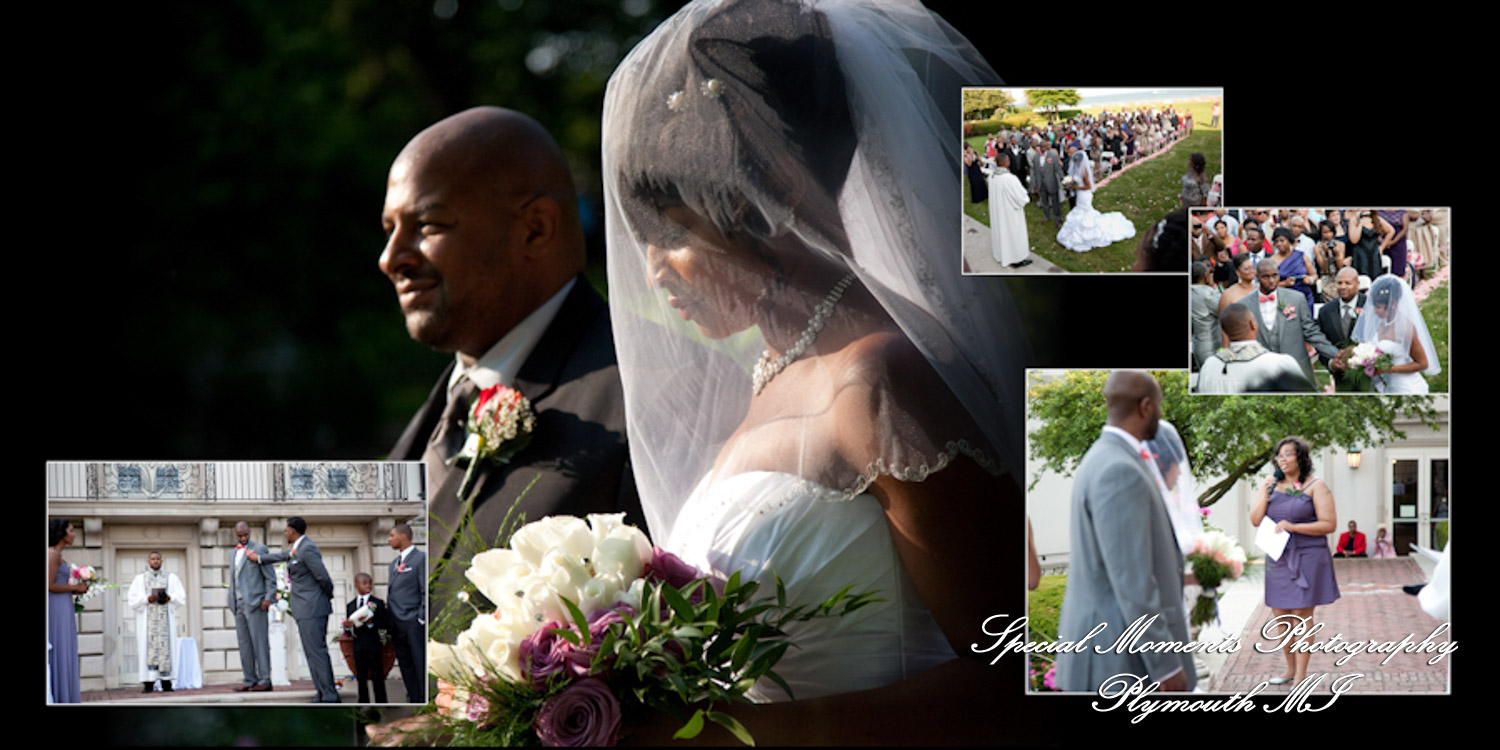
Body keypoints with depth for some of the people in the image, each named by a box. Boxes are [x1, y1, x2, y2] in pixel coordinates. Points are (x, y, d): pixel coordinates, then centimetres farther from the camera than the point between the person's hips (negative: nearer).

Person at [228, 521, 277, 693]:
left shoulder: (259, 549, -2)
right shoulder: (235, 552, 19)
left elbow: (271, 577, -4)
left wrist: (269, 598, -13)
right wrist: (232, 602, 12)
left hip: (255, 602, -7)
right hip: (239, 604, 7)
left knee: (259, 641, -7)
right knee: (244, 643, 5)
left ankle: (265, 680, -6)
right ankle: (249, 680, 8)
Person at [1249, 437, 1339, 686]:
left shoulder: (1315, 487, -4)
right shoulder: (1273, 484, 11)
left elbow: (1329, 525, -10)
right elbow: (1255, 519, 6)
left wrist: (1293, 527, -17)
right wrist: (1266, 492, -7)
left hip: (1306, 556, -5)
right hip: (1278, 557, 5)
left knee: (1302, 614, -4)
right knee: (1280, 614, 8)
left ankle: (1301, 677, -1)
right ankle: (1290, 668, 24)